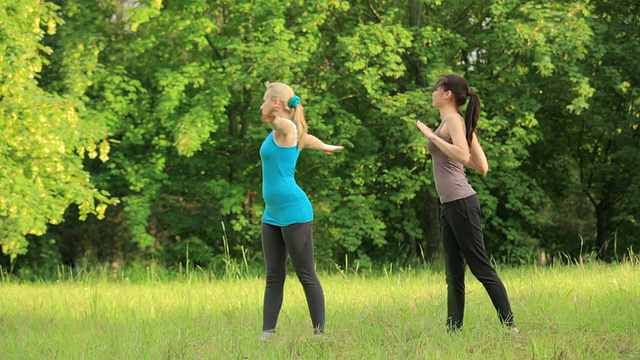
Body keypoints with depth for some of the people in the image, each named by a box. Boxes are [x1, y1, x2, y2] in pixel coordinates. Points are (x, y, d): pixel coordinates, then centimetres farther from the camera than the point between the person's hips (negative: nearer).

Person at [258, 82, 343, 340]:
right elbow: (304, 137, 31)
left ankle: (320, 333, -3)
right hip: (273, 214, 9)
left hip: (293, 212, -9)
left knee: (307, 275, -5)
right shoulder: (278, 132, 19)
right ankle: (267, 333, 4)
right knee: (274, 277, 5)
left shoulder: (285, 127, -5)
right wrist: (325, 147, 46)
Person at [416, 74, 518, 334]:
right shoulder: (457, 122, 18)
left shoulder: (453, 120, -8)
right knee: (454, 276, 7)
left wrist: (432, 136, -19)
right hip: (450, 205, 10)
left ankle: (510, 327, -6)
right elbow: (482, 167, 17)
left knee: (481, 268, -8)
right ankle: (453, 330, 7)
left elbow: (462, 156, -26)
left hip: (461, 203, -10)